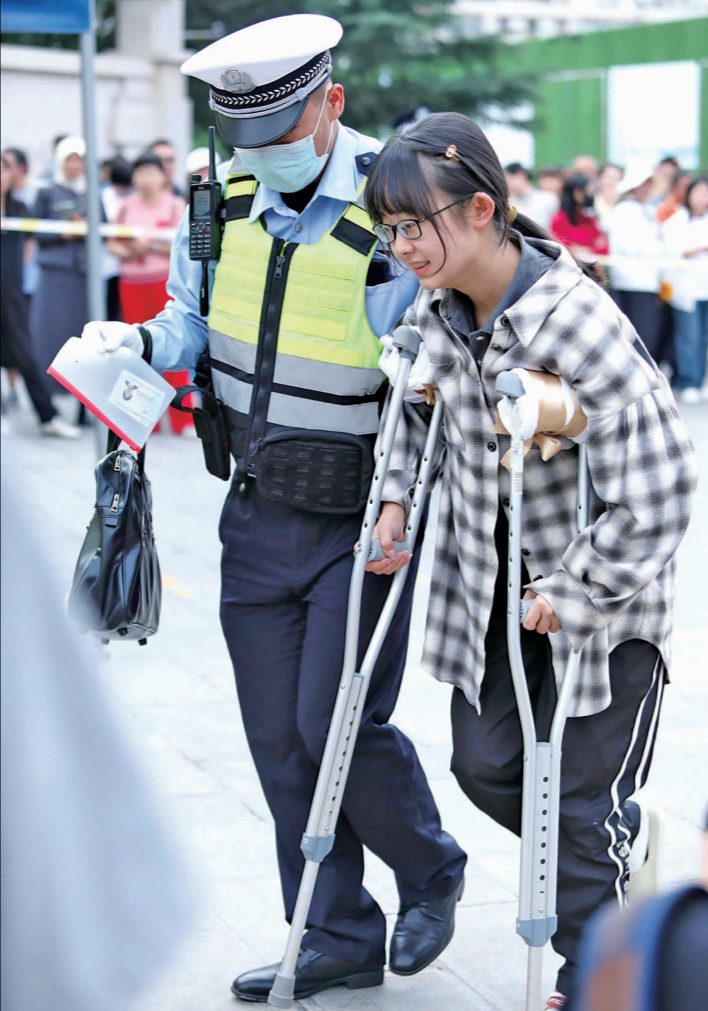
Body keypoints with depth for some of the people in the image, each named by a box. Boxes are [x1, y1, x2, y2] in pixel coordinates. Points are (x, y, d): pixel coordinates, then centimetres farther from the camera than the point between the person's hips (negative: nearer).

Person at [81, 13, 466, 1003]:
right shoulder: (223, 203, -1)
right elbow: (192, 321, 15)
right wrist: (138, 345, -6)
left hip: (363, 516, -6)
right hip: (260, 513, 6)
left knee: (337, 726, -7)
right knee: (279, 737, 9)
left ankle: (431, 873, 23)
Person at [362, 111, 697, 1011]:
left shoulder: (580, 325, -29)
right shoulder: (434, 307, -7)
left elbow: (657, 496, -28)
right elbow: (412, 396, 17)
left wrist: (571, 593, -22)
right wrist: (395, 494, 5)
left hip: (602, 594, -7)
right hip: (487, 582, 7)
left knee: (582, 802, 3)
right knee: (484, 765, 12)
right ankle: (617, 840, 40)